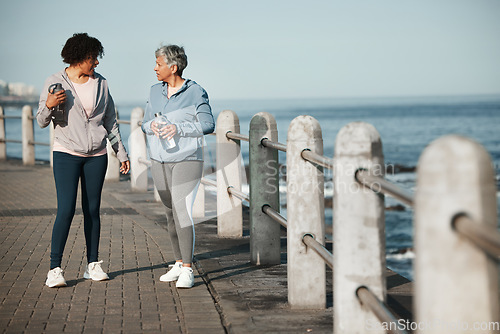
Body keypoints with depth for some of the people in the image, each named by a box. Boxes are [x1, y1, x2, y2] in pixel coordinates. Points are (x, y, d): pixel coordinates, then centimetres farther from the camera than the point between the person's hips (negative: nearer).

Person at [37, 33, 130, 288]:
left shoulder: (100, 83, 8)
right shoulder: (55, 82, -3)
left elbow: (110, 122, 14)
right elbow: (42, 121, -2)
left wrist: (121, 154, 12)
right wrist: (49, 106, -23)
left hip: (96, 155, 3)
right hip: (66, 154, -3)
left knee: (92, 210, 5)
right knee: (66, 210, -11)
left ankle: (93, 264, 14)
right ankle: (54, 269, -7)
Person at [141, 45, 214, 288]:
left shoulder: (195, 92, -7)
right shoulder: (155, 91, 10)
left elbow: (208, 124, -9)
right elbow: (145, 123, 12)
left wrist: (179, 128, -21)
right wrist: (152, 126, -11)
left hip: (187, 161, -6)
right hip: (159, 161, 6)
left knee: (182, 212, -14)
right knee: (171, 213, 10)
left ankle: (187, 271, -11)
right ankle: (179, 264, 21)